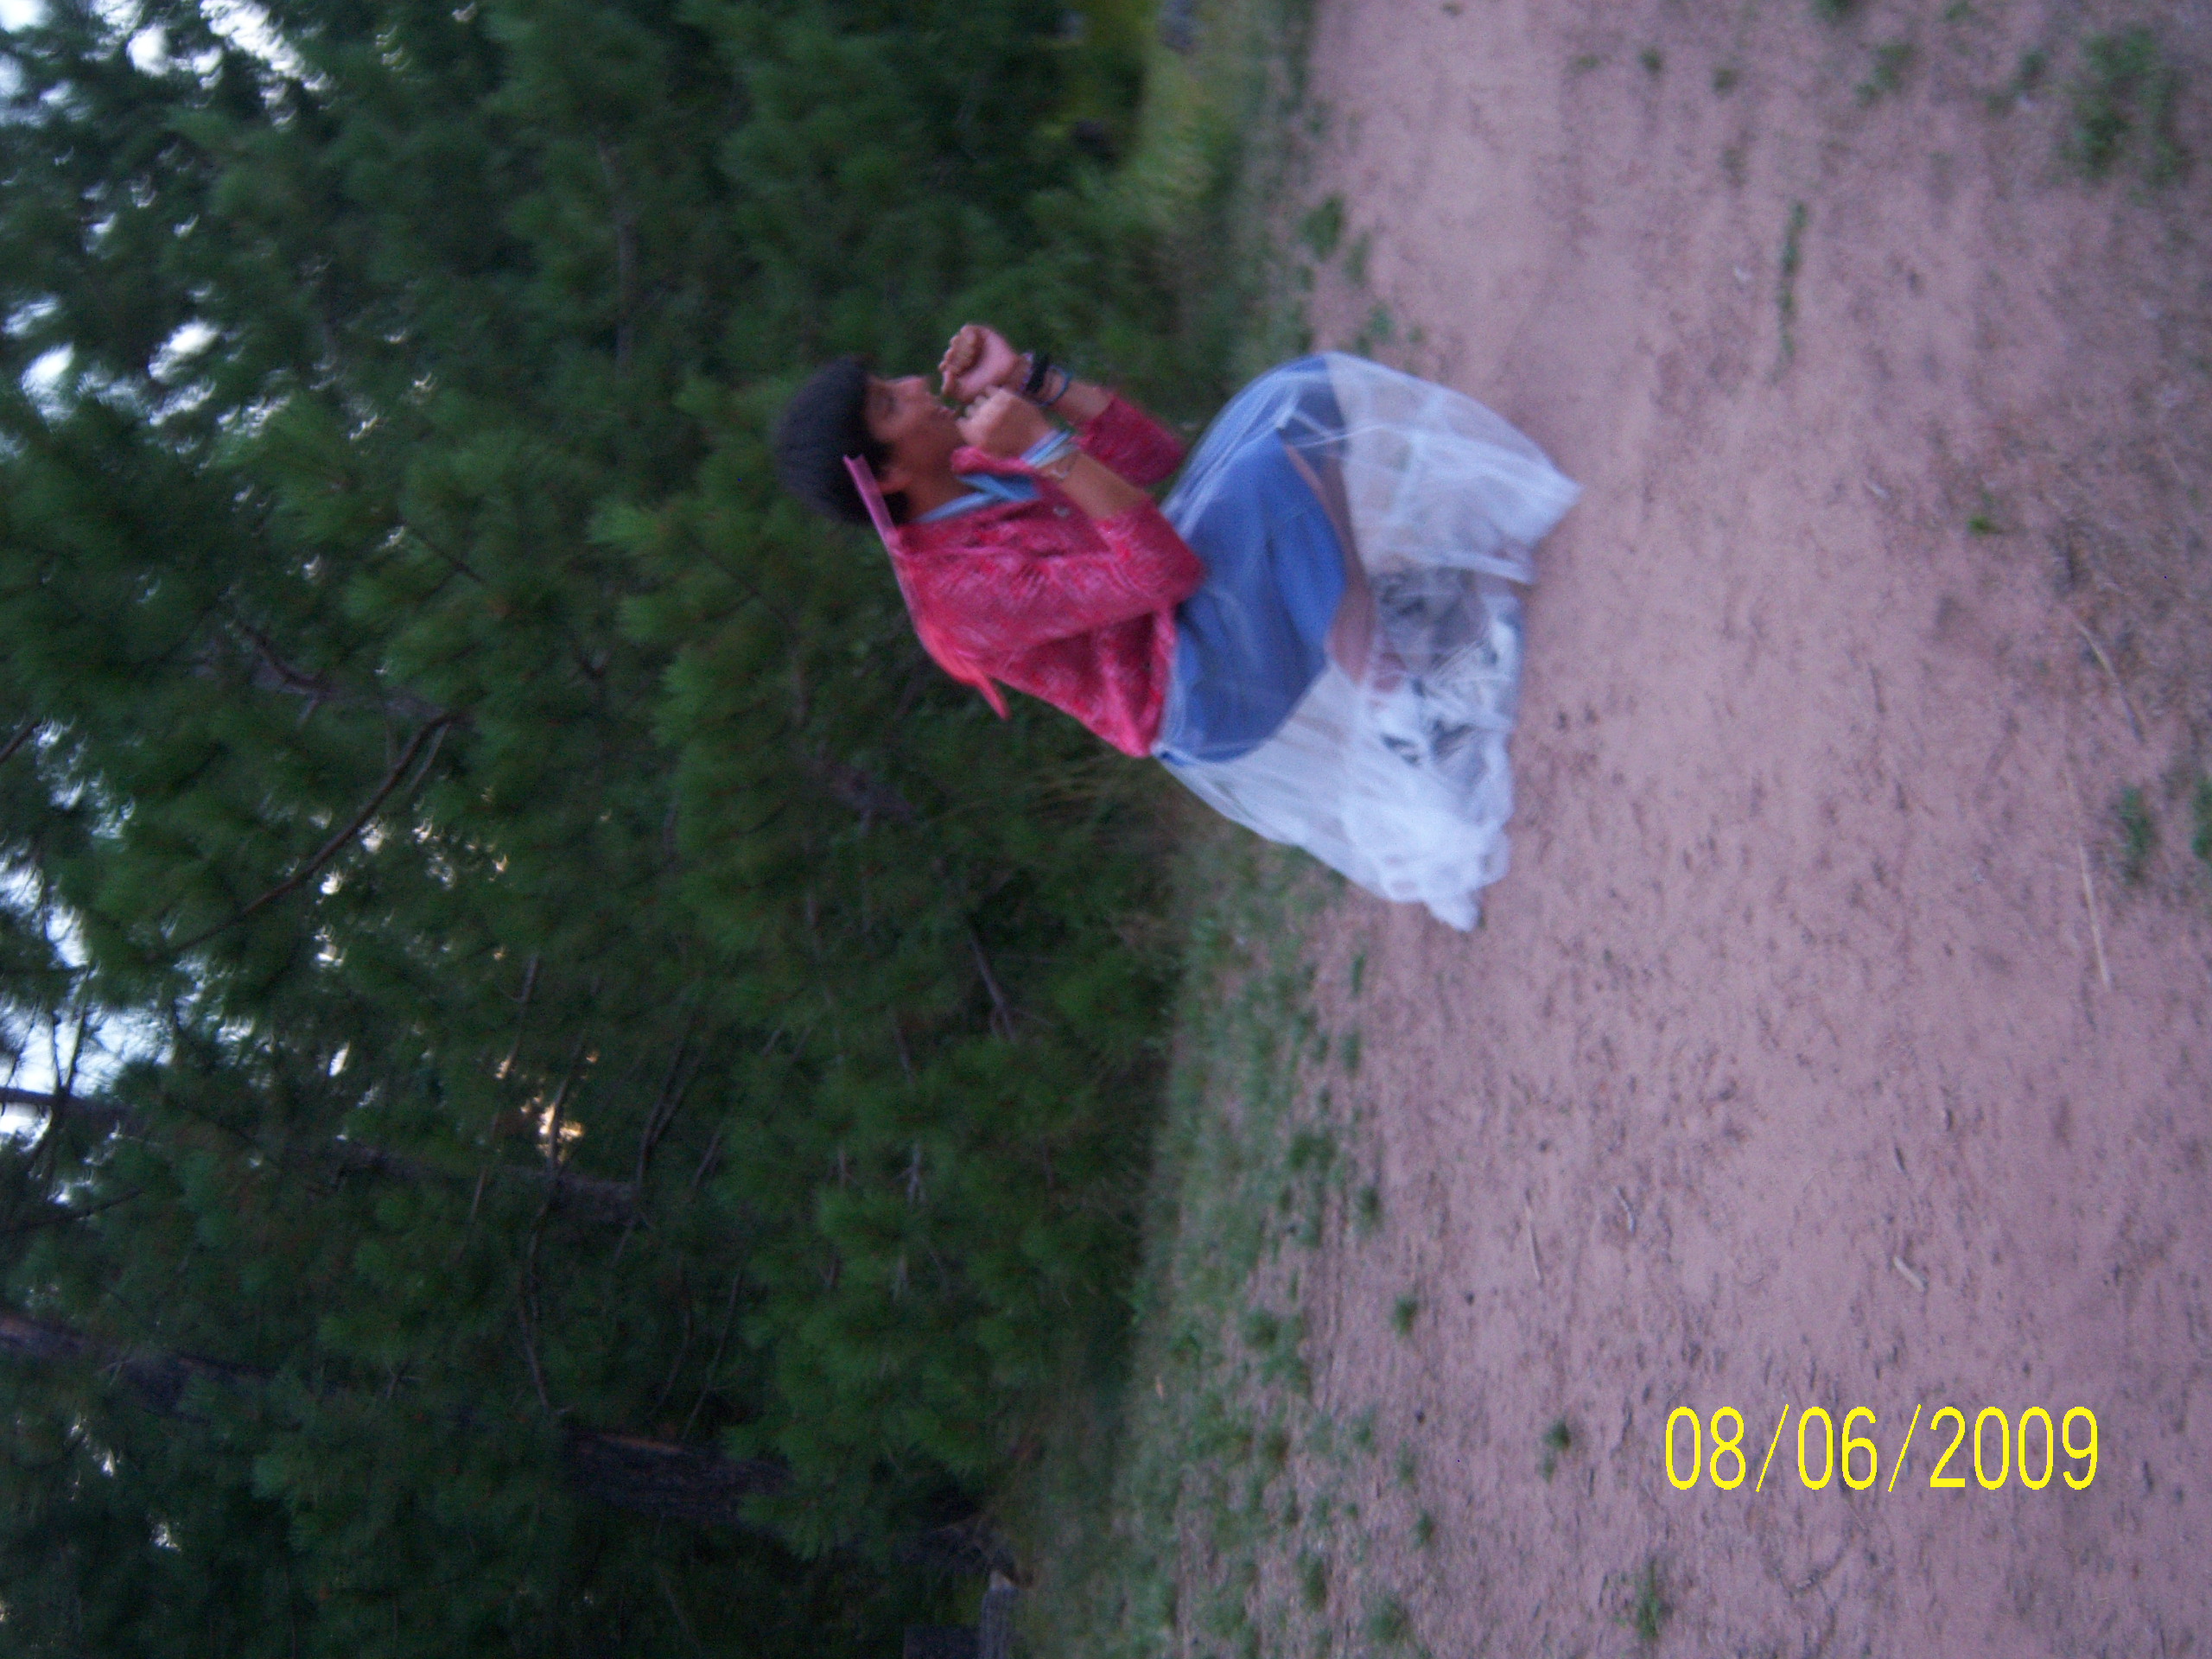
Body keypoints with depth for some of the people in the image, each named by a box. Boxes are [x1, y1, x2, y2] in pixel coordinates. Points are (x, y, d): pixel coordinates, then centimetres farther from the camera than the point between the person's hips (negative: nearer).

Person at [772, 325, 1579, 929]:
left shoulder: (975, 476, 4)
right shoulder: (954, 590, -25)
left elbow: (1152, 453, 7)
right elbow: (1158, 570, -29)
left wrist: (1027, 377, -4)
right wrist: (1044, 444, -32)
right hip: (1205, 692, -9)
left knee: (1296, 394, 1)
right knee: (1268, 470, -32)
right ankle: (1389, 704, -18)